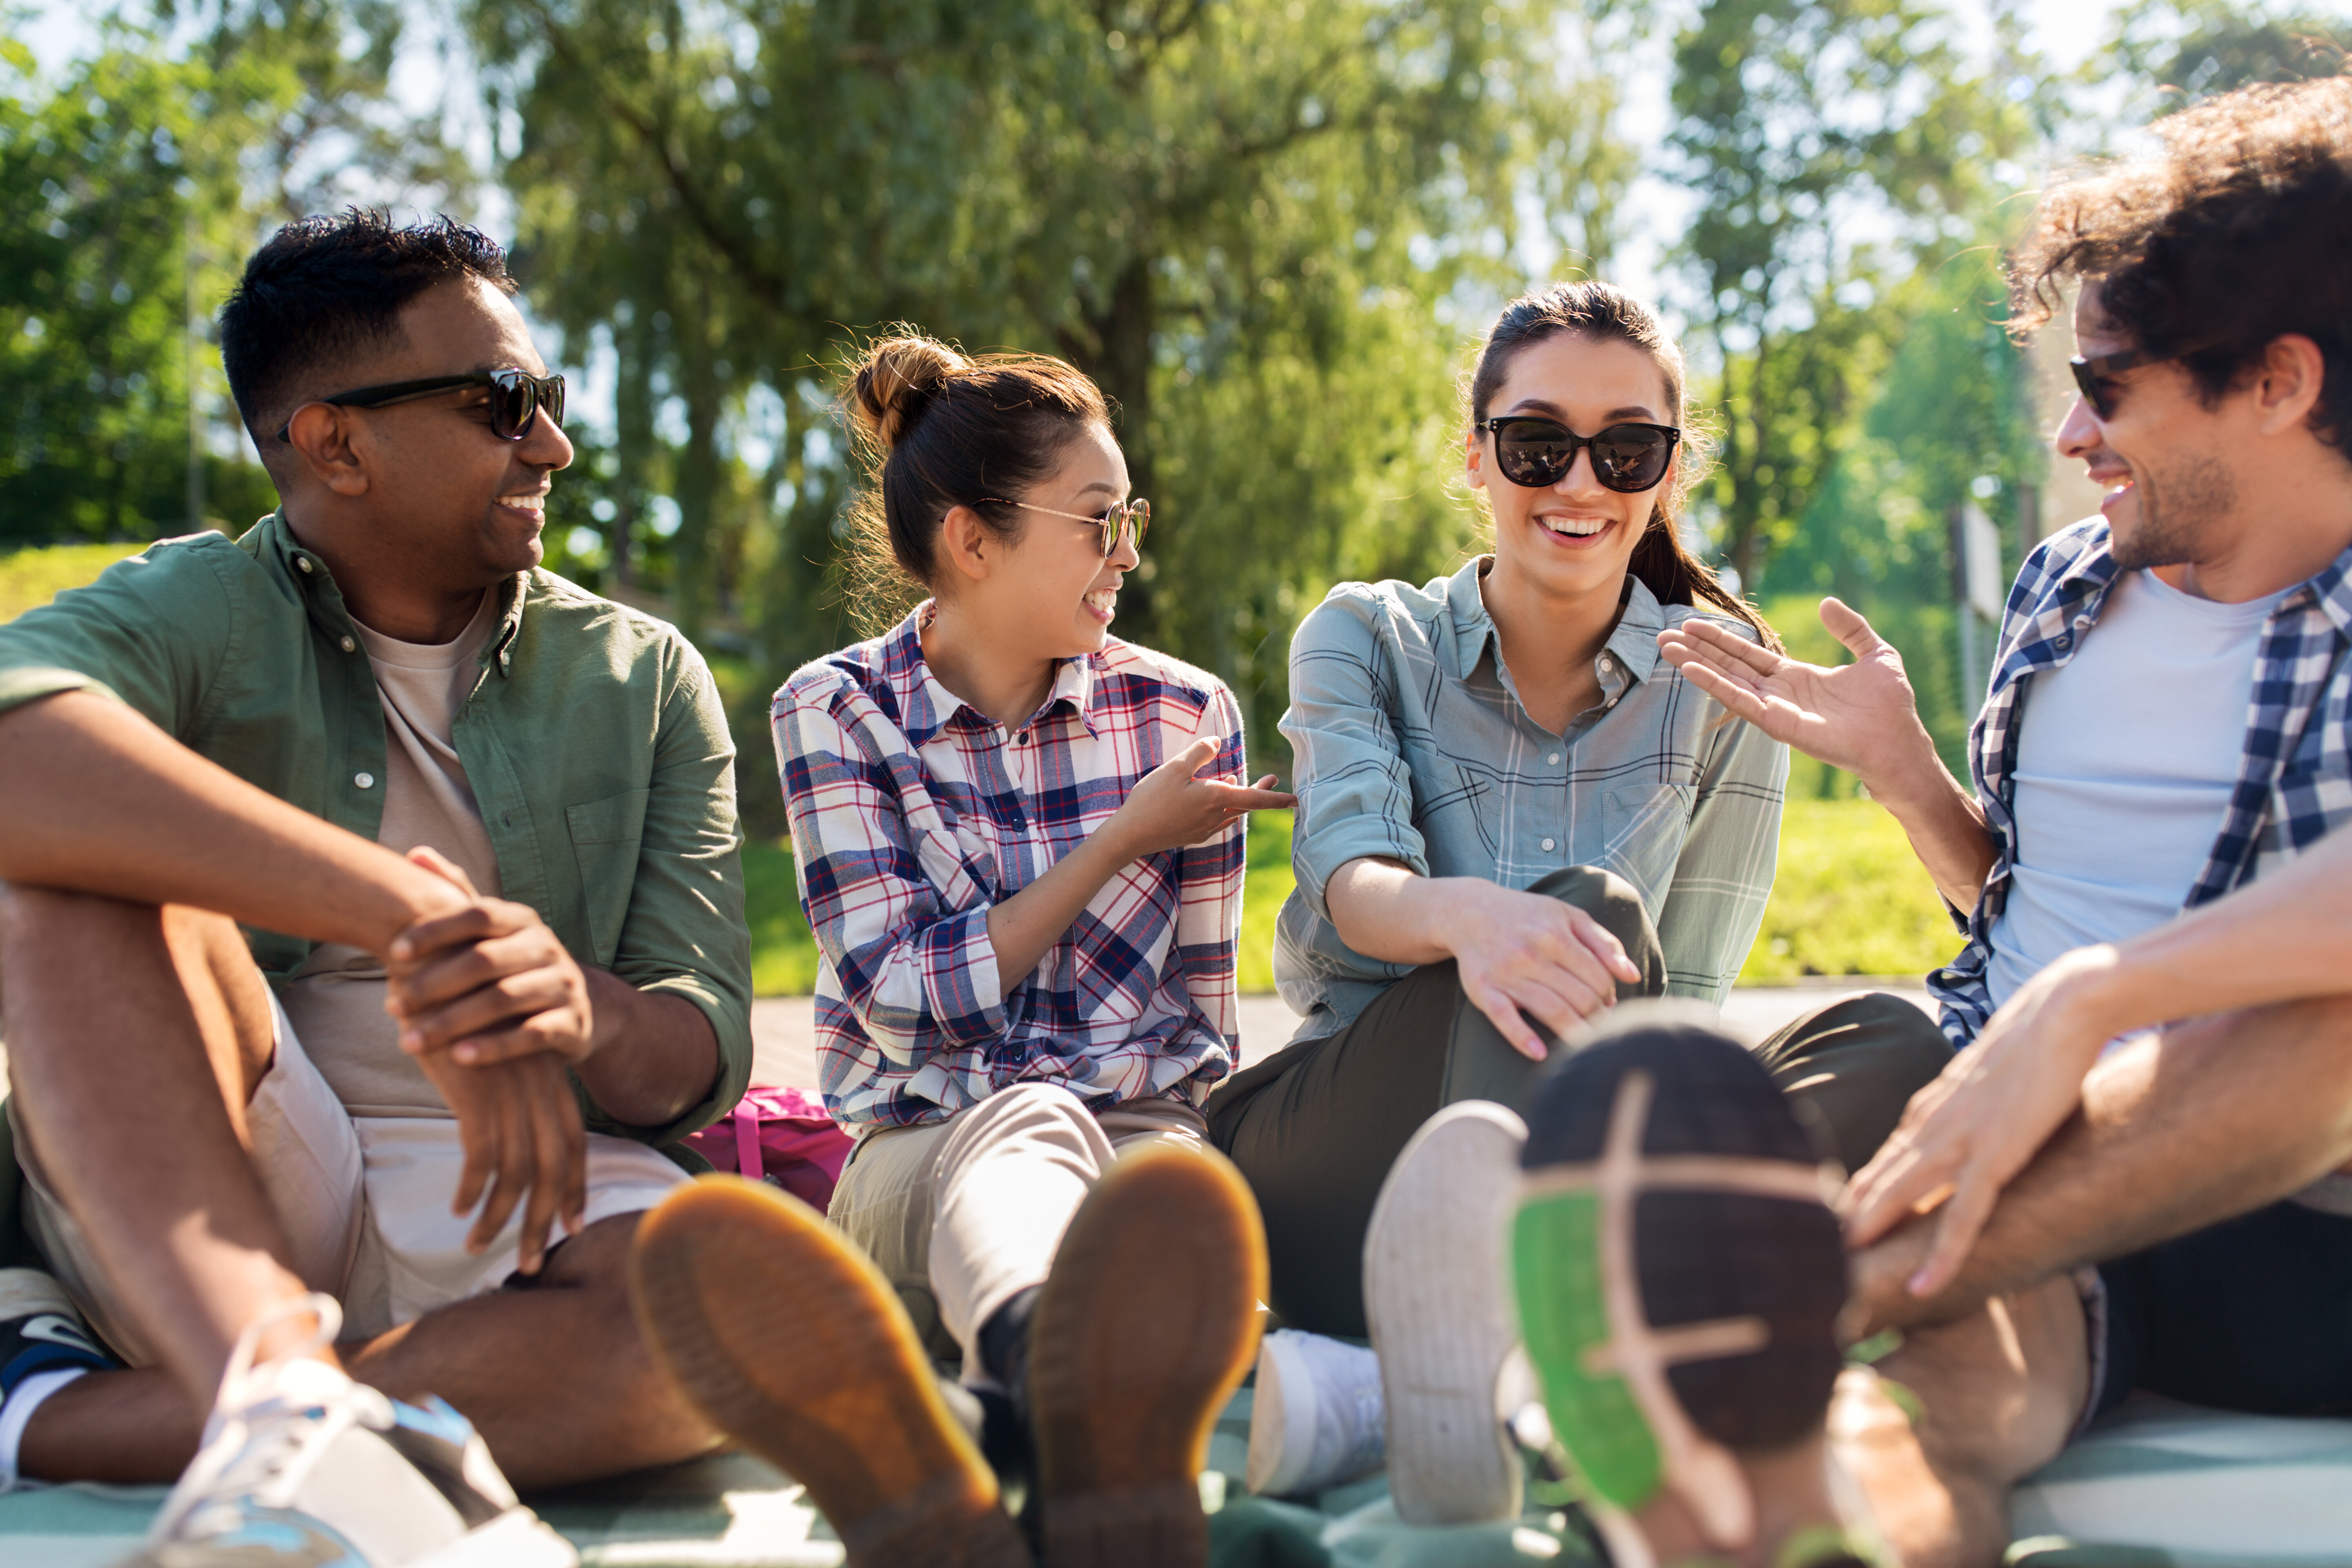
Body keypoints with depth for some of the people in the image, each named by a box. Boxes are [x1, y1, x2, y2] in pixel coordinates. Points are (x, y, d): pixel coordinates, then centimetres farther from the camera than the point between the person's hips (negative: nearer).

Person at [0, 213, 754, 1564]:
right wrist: (414, 917, -34)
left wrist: (576, 1009, -24)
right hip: (181, 1208, -1)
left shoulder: (642, 680, 11)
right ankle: (283, 1389, -41)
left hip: (505, 1205, 2)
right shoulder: (197, 613, 3)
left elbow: (703, 1060, 2)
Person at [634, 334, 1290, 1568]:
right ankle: (1072, 1385, -73)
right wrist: (1125, 840, -5)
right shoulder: (839, 711, 4)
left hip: (1137, 1133, 2)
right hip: (920, 1157, -1)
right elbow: (903, 1001, -5)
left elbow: (1198, 1025, 12)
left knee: (1174, 1179, -36)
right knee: (1030, 1118, -38)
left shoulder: (1184, 714, 10)